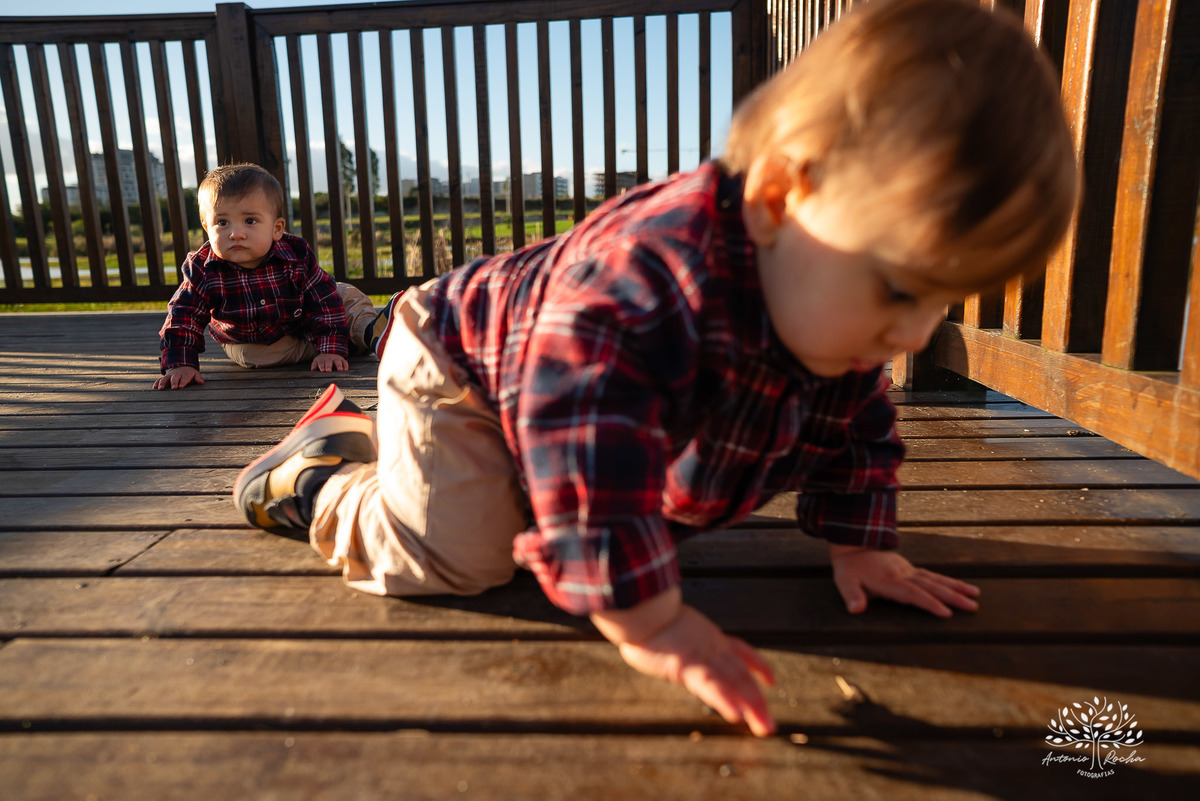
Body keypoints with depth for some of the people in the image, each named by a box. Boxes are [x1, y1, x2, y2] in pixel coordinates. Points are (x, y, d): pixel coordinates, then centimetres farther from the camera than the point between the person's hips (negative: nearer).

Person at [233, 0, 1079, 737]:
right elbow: (585, 458, -51)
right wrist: (647, 618, -47)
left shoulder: (839, 318, -16)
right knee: (455, 554, -20)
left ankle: (360, 426, 41)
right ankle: (314, 476, 11)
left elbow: (857, 428, 1)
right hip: (461, 362, -7)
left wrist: (860, 547, -3)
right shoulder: (651, 276, -46)